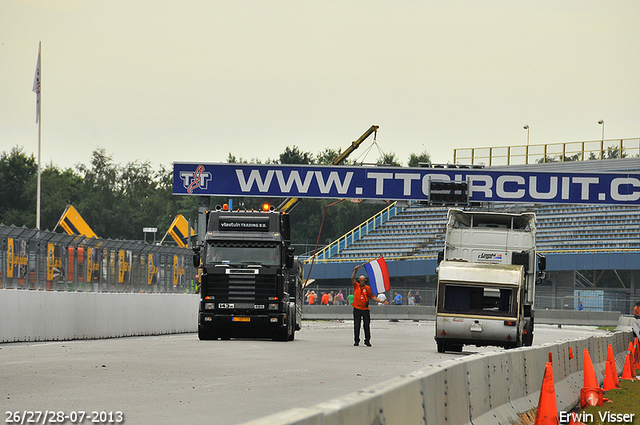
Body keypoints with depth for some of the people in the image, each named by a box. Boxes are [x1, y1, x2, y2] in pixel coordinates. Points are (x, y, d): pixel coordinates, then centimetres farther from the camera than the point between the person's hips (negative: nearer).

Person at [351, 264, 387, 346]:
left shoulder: (367, 288, 6)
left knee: (367, 326, 1)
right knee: (356, 326, 2)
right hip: (357, 309, -1)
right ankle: (356, 341, 8)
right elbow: (352, 279, -8)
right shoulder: (356, 286, 4)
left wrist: (381, 301, -1)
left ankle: (367, 340, 9)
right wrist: (355, 271, -22)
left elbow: (372, 297, 8)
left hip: (365, 309, 1)